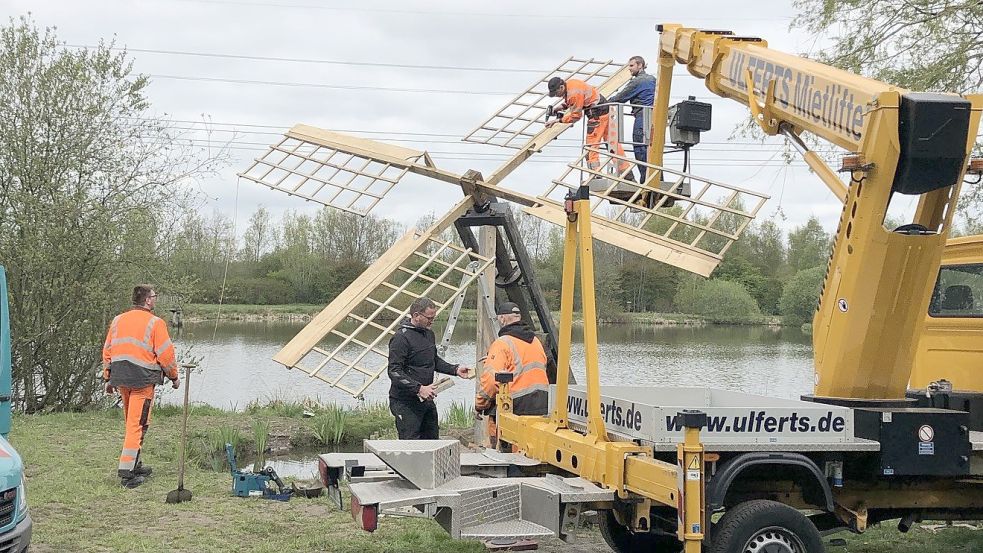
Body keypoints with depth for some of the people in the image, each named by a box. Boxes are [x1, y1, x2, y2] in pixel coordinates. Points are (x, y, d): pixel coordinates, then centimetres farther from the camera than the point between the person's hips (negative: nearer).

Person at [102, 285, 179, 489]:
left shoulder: (118, 320, 11)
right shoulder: (155, 322, -7)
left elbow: (107, 350, 14)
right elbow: (166, 353, -7)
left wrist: (108, 378, 20)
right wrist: (174, 376, 6)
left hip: (120, 377, 7)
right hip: (143, 378, -6)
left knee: (130, 422, 18)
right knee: (137, 424, -5)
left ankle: (135, 465, 26)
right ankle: (126, 469, -10)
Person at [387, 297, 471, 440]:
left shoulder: (429, 334, 12)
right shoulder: (402, 338, -17)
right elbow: (394, 372, -22)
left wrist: (455, 369, 10)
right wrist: (419, 388, -28)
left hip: (426, 400, 9)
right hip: (406, 403, -9)